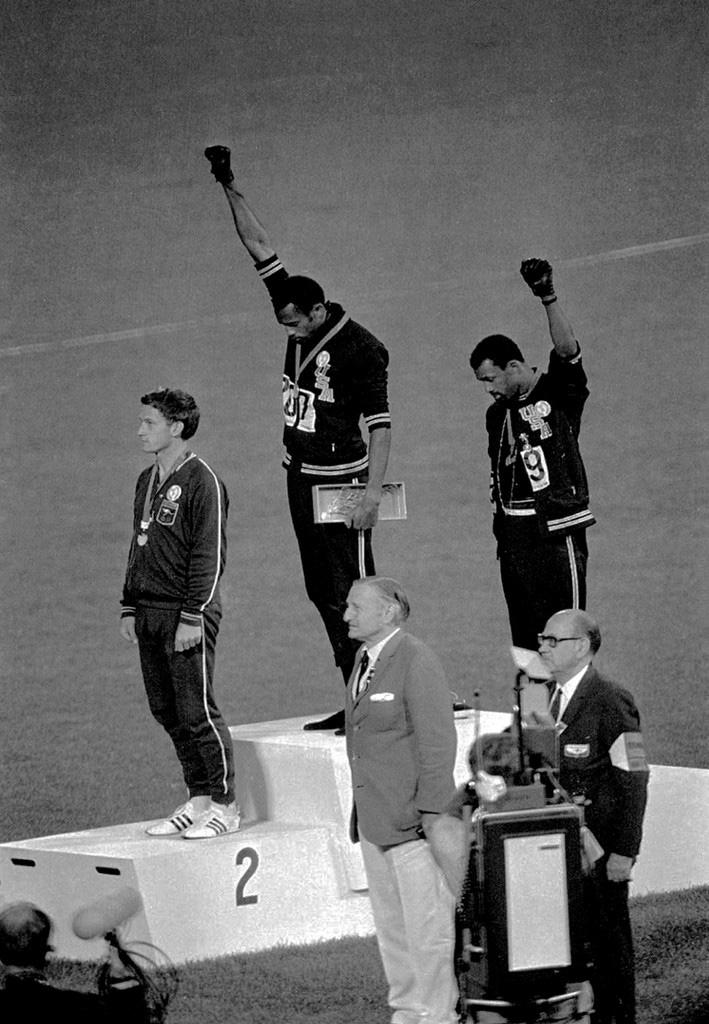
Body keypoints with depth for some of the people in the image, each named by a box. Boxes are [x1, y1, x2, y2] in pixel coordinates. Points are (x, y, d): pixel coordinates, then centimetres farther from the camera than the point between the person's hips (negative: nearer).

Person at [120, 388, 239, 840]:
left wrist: (193, 616, -18)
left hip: (187, 615, -8)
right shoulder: (148, 481, 15)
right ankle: (198, 800, 17)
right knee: (167, 711, 9)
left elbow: (210, 554, -14)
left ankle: (224, 806, 0)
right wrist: (130, 608, 17)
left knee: (197, 710, -7)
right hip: (150, 614, 8)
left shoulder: (202, 482, -11)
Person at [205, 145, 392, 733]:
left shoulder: (361, 351, -16)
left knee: (352, 593, -10)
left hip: (342, 479, -8)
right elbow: (260, 247, 8)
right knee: (321, 591, 8)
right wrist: (230, 189, 5)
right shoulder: (298, 320, 4)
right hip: (301, 476, 8)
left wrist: (372, 493, -21)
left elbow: (381, 425, -16)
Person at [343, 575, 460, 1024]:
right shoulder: (365, 661, 12)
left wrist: (432, 814, -17)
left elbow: (438, 743, -15)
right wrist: (361, 814, 16)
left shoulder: (416, 662, -13)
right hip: (374, 820, 9)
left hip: (414, 821, -9)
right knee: (391, 928, 14)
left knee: (429, 928, -3)